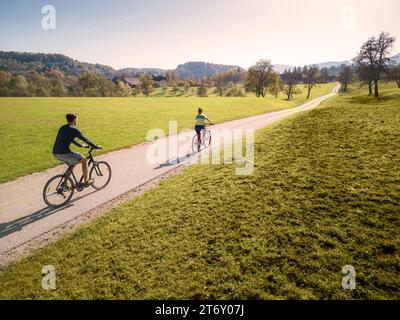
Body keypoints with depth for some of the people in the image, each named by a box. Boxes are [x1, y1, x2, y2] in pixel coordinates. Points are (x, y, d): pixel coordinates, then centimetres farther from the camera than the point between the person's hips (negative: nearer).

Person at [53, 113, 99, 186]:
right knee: (84, 160, 5)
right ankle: (86, 181, 13)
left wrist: (81, 145, 43)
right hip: (64, 153, -9)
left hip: (55, 153, 9)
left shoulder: (62, 128, 20)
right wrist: (96, 147, 10)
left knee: (72, 163, 29)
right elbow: (85, 139, -2)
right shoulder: (74, 129, -7)